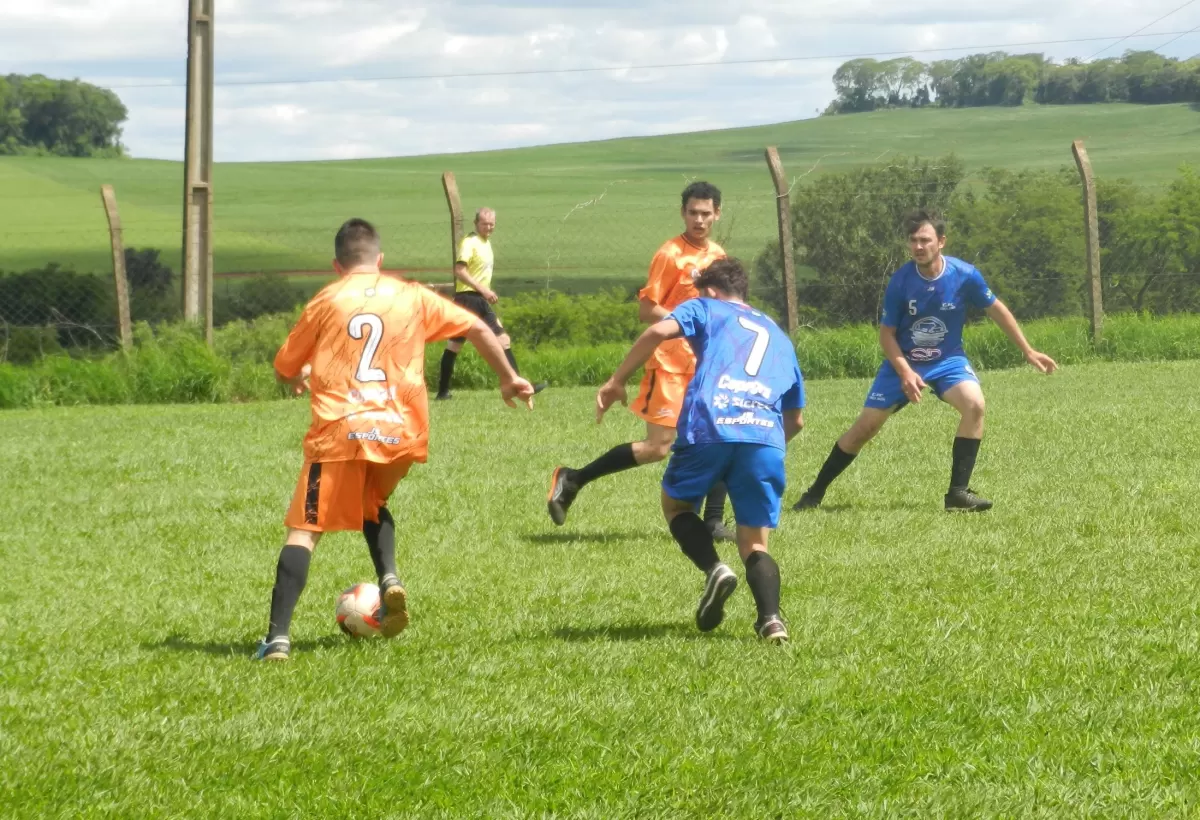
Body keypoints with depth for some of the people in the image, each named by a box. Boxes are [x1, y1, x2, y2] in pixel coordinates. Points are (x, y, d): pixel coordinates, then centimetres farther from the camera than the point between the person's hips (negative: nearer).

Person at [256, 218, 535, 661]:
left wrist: (299, 379, 39)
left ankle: (278, 637, -16)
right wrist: (509, 379, 27)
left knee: (304, 530, -1)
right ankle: (389, 579, 5)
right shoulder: (413, 297, 12)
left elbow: (285, 371, 15)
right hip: (400, 433, 3)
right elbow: (478, 329, 14)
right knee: (373, 503, 32)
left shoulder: (326, 302, 7)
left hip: (339, 432, -3)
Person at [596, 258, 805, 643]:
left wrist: (616, 381, 5)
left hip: (708, 428, -3)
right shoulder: (779, 337, 33)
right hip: (766, 439, 3)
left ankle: (714, 569, -5)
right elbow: (796, 420, 36)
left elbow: (659, 331, -1)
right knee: (755, 545, 11)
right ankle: (771, 618, -18)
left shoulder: (706, 309, 21)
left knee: (676, 503, 24)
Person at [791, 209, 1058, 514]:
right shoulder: (900, 282, -18)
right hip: (903, 363, 0)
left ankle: (958, 491, -19)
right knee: (865, 426, -2)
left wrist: (1028, 351, 3)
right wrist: (905, 373, -22)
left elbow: (996, 309, -1)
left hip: (948, 360, 0)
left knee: (974, 404, -28)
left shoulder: (964, 275, -17)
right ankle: (816, 492, 16)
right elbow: (887, 333, -8)